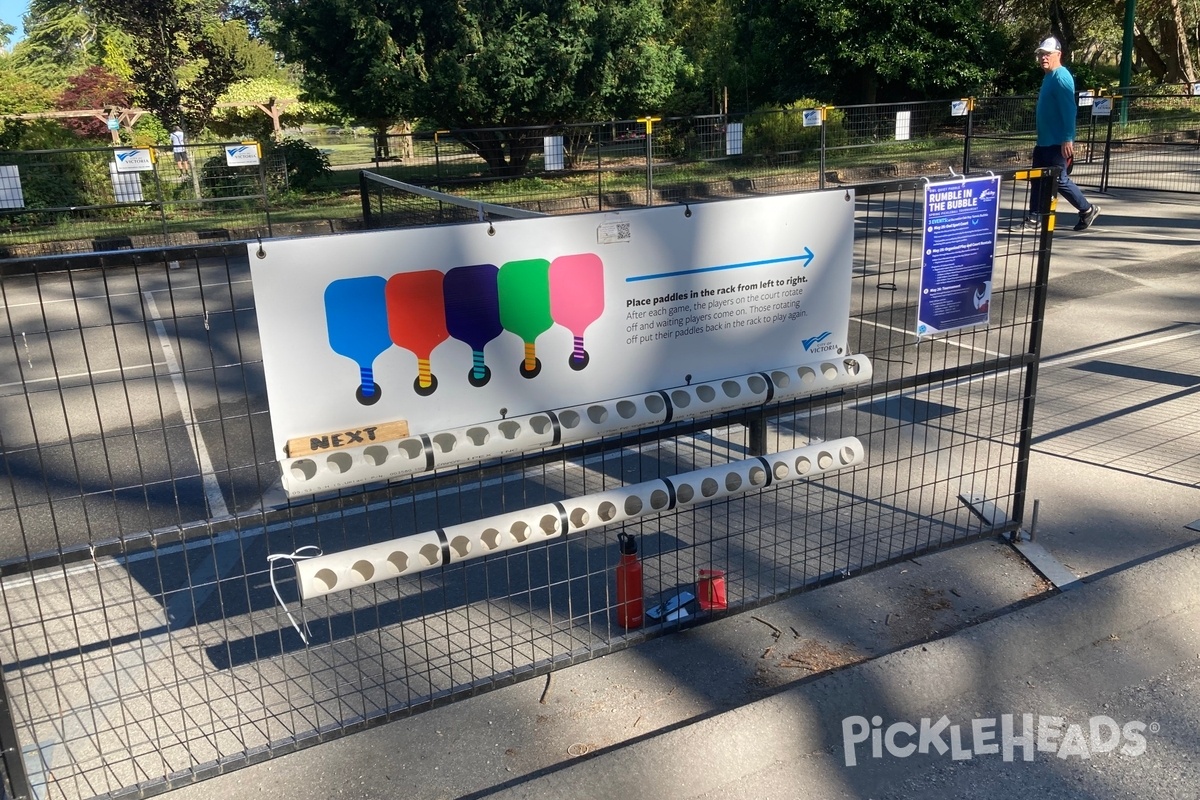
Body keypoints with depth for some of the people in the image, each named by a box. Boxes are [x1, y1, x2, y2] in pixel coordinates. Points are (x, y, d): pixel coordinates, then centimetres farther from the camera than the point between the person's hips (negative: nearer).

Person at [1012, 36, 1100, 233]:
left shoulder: (1061, 77, -15)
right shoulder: (1048, 77, 15)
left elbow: (1069, 110, -22)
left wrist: (1068, 139, -27)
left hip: (1058, 143, -10)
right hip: (1044, 141, 10)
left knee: (1060, 180, -5)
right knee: (1037, 179, 8)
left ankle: (1088, 210, 10)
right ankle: (1033, 219, 13)